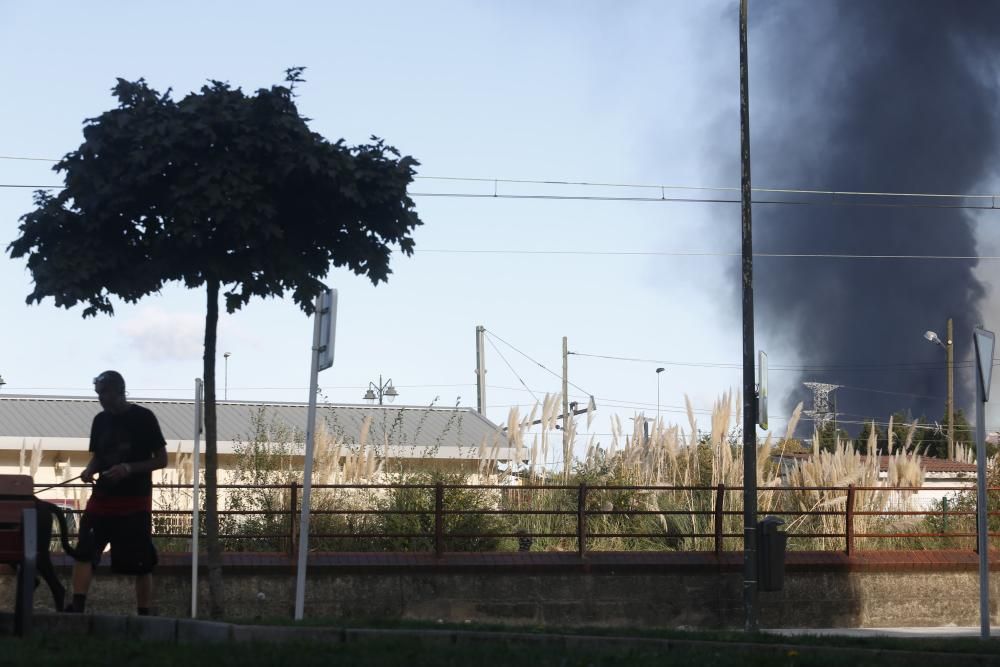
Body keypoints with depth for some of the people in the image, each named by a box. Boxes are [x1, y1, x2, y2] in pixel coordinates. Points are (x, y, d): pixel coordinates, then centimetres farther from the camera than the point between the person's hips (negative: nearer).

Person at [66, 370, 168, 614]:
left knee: (141, 563, -1)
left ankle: (144, 617, 7)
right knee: (84, 551, -11)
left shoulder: (143, 418, -7)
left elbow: (161, 459, -6)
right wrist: (90, 470, -5)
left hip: (135, 502, -4)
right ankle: (76, 608, -15)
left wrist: (130, 468, -20)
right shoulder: (100, 420, 9)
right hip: (102, 497, 5)